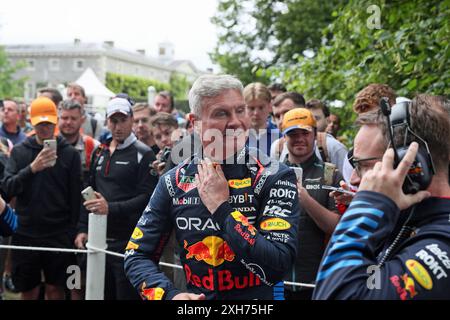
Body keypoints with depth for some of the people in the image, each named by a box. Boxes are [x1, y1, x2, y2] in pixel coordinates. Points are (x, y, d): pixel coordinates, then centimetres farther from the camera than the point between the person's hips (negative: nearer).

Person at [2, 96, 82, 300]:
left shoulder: (70, 153, 0)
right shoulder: (19, 151, 4)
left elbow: (75, 198, 0)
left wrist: (73, 232, -4)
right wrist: (32, 168, -21)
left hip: (58, 236, -1)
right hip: (25, 235, 2)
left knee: (55, 290, 5)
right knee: (28, 292, 10)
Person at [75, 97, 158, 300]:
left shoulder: (143, 154, -7)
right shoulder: (99, 152, 14)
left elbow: (146, 197, -16)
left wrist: (111, 208, -25)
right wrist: (82, 228, 10)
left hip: (128, 241, -6)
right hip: (99, 238, 6)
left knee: (126, 294, 0)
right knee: (102, 293, 14)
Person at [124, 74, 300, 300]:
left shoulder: (275, 177, -7)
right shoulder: (174, 181, 1)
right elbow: (136, 255, 5)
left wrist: (222, 207, -15)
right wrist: (169, 294, -11)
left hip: (259, 295, -2)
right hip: (195, 295, 2)